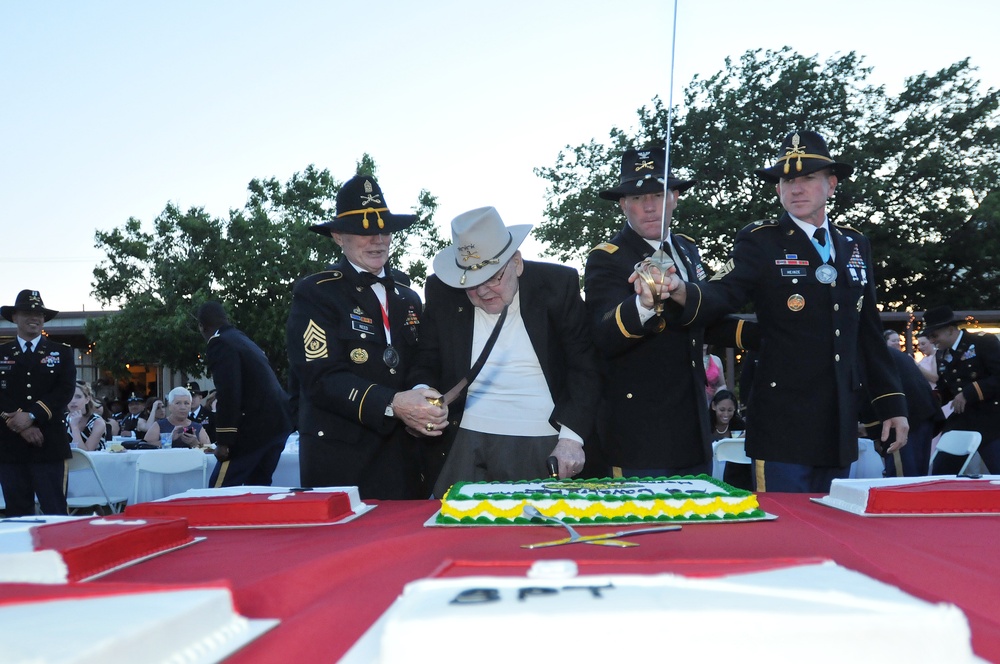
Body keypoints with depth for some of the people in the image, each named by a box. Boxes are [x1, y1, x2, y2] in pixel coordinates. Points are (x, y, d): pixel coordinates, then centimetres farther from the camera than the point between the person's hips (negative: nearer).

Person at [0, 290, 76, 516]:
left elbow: (65, 391, -4)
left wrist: (31, 416, -15)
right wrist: (21, 426, -12)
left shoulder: (62, 353, 8)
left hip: (48, 446, -1)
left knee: (55, 512, -2)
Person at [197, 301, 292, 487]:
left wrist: (223, 441, -15)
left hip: (257, 424, -9)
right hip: (278, 420, 9)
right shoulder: (242, 339, 21)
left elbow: (229, 394, -17)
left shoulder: (220, 344, -7)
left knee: (220, 490, -3)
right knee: (258, 486, 14)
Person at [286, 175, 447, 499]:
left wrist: (433, 412, -5)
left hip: (404, 459, 5)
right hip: (339, 464, -5)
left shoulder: (408, 299, 14)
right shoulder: (314, 293, -4)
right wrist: (392, 405, -26)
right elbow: (322, 378, -15)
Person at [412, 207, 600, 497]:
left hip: (545, 449, -1)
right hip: (465, 445, 2)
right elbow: (427, 367, 11)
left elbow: (585, 367, -1)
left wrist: (571, 437, -12)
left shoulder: (557, 284, -1)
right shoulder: (441, 291, 4)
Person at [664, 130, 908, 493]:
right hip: (783, 425, -5)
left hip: (840, 426, 5)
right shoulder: (760, 242, -4)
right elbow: (722, 294, -20)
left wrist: (892, 404, 12)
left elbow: (869, 331, 15)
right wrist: (682, 291, -42)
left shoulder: (855, 245, 11)